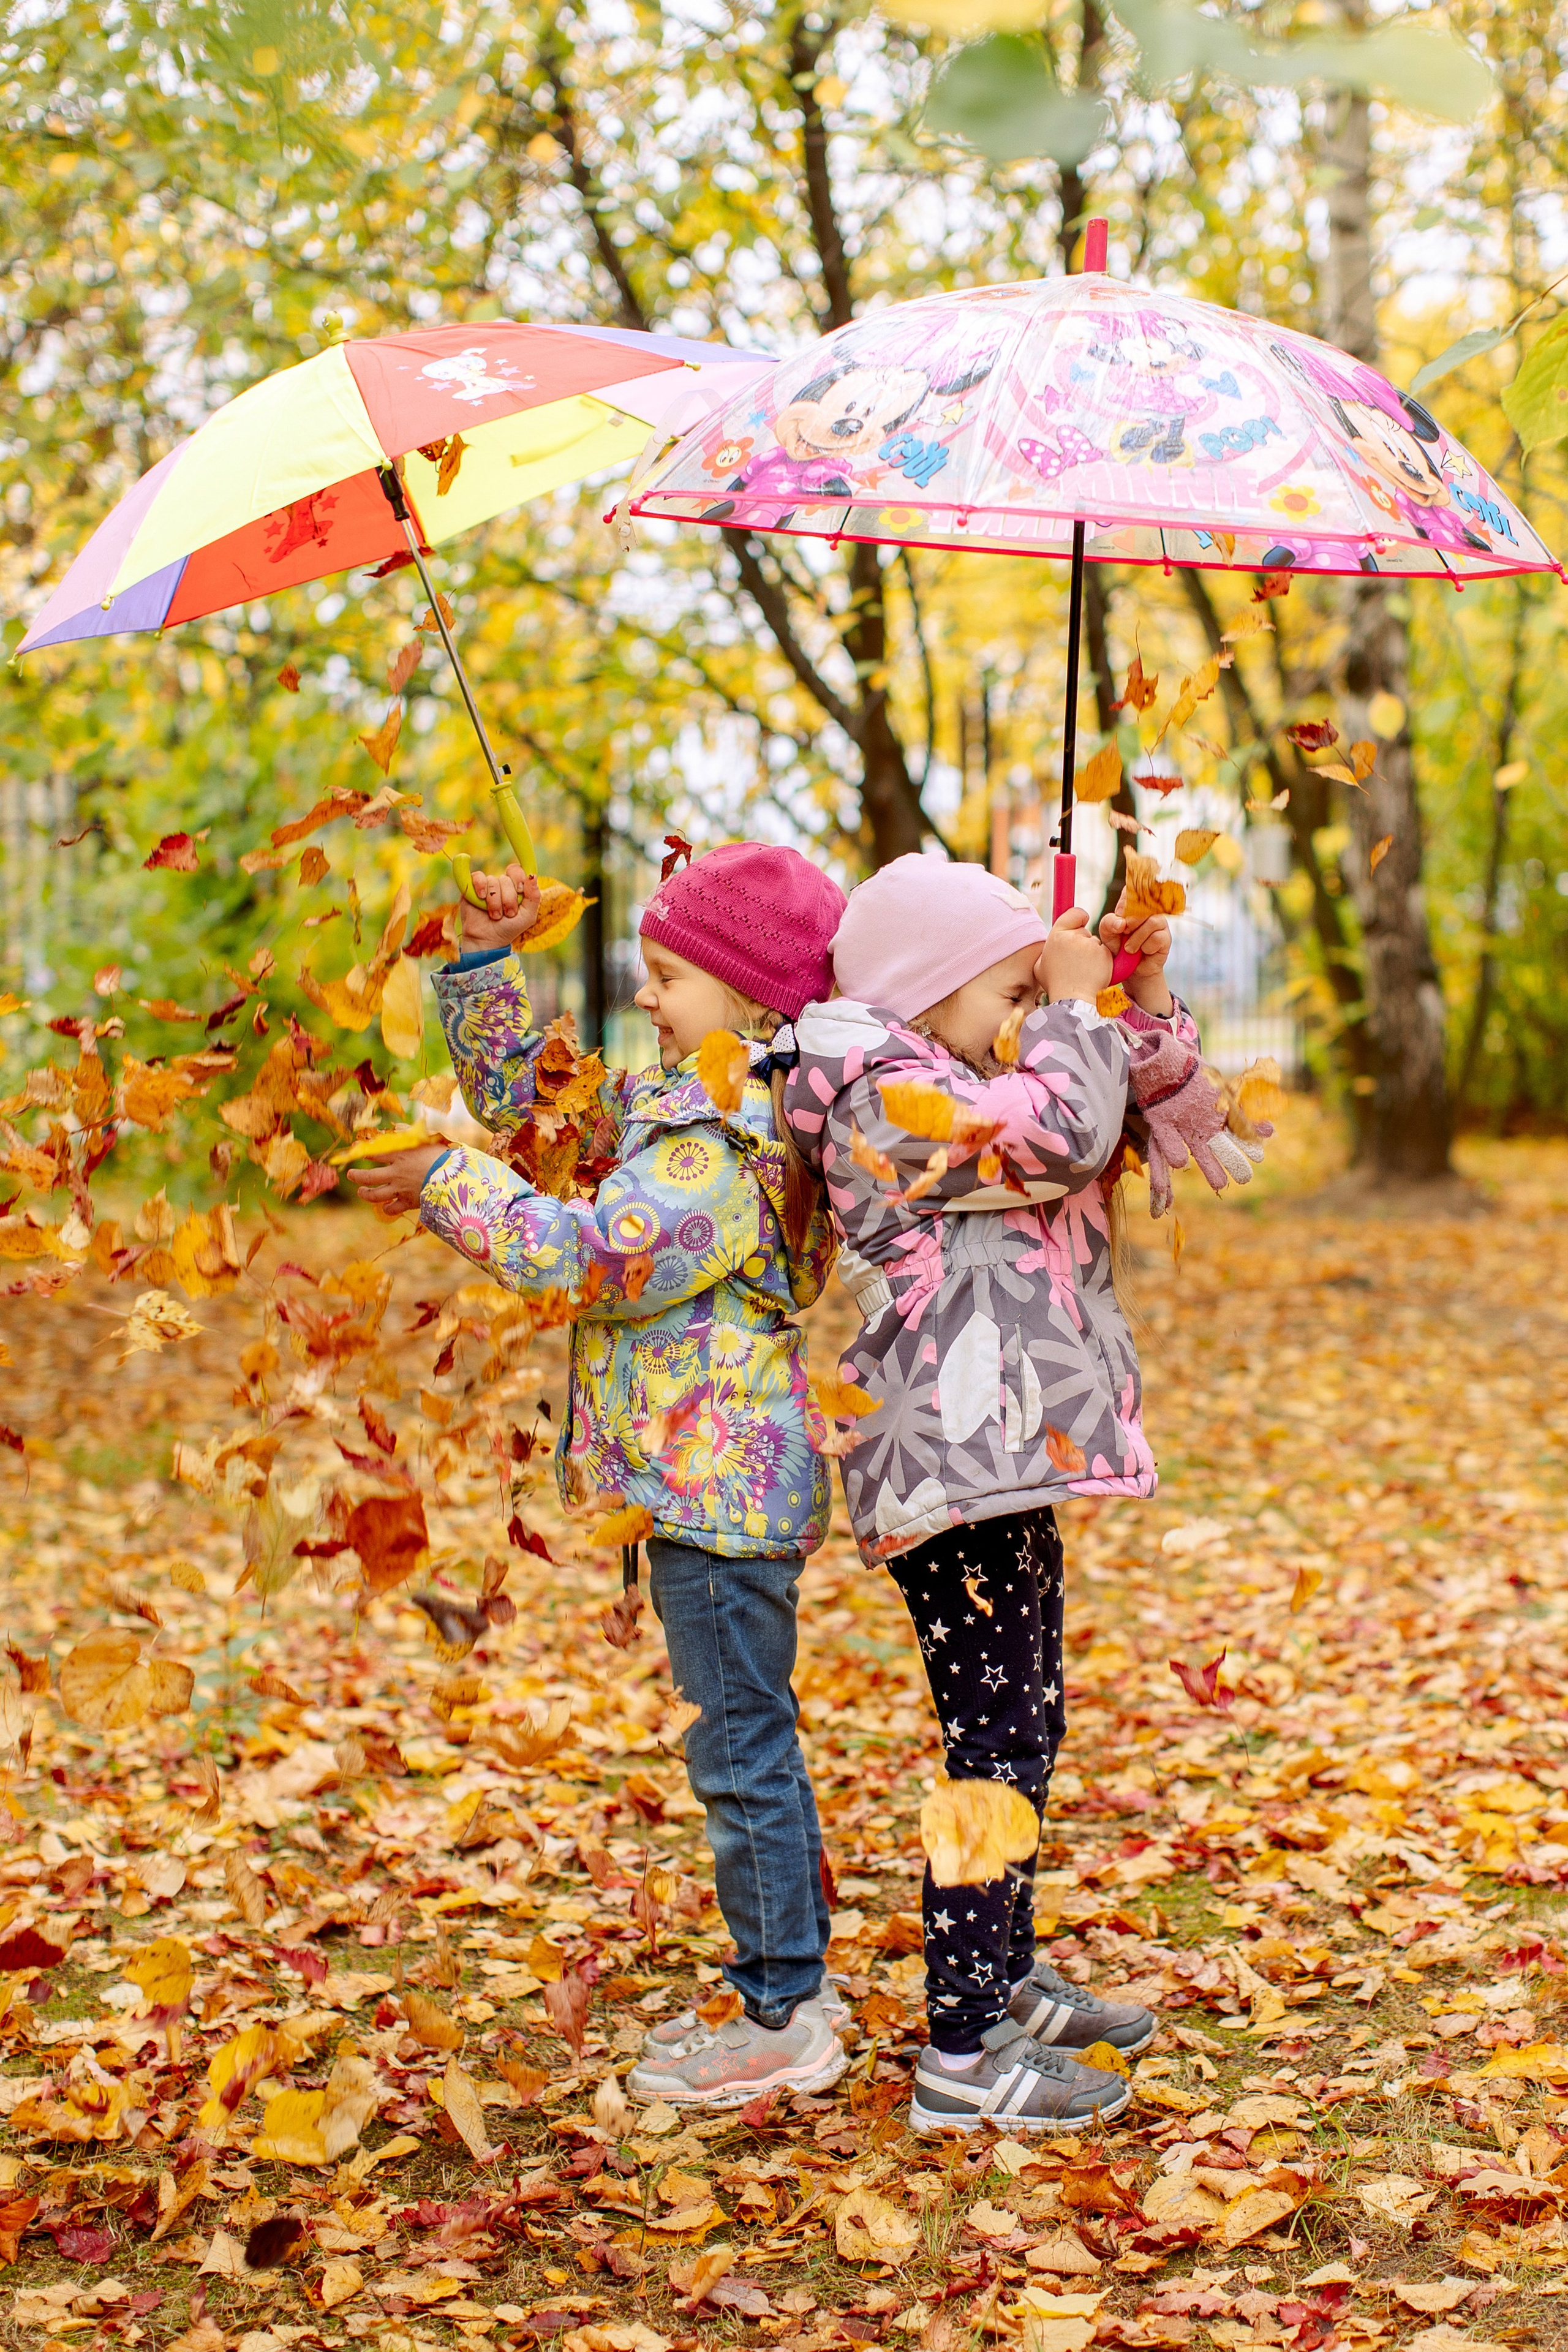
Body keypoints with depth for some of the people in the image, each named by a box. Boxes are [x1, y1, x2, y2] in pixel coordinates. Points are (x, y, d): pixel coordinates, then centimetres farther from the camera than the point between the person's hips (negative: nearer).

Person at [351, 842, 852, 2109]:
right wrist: (489, 962, 12)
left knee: (743, 1742, -2)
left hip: (719, 1484, -11)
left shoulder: (725, 1148, -21)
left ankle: (786, 2018, 8)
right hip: (718, 1482, 11)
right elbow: (523, 1096, 21)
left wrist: (452, 1182, -17)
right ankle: (785, 1975, 29)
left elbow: (581, 1253, -28)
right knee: (745, 1738, 18)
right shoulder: (669, 1102, 11)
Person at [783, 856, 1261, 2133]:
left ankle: (1006, 1979, 35)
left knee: (1026, 1731, 20)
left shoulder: (969, 1089, 18)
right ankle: (962, 2054, -3)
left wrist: (1144, 1001, 8)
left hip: (1010, 1461, 11)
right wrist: (1074, 1007, -9)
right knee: (996, 1747, -9)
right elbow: (1062, 1131, -25)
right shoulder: (884, 1099, -13)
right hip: (955, 1467, -11)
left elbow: (1147, 1110, 24)